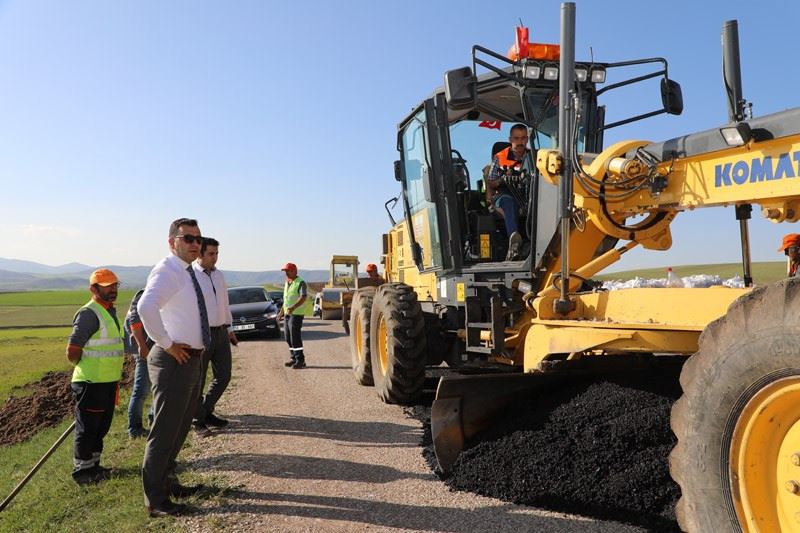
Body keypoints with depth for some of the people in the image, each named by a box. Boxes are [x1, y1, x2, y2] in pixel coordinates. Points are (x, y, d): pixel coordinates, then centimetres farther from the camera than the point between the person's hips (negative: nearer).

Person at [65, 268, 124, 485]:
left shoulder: (110, 311, 12)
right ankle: (82, 470, 15)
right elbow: (72, 352, -19)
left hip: (109, 381, 9)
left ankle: (93, 465, 31)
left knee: (102, 426, 18)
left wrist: (113, 375, 15)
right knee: (88, 428, 2)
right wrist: (89, 370, -3)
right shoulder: (88, 314, -17)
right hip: (91, 383, -9)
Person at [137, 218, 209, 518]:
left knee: (180, 427, 21)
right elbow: (146, 307, -37)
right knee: (165, 431, 1)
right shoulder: (167, 271, -18)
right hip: (174, 361, -10)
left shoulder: (189, 273, 12)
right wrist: (167, 344, -27)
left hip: (192, 358, 10)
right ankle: (155, 499, 14)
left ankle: (168, 482, 38)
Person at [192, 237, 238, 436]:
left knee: (223, 376, 10)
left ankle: (206, 411, 28)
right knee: (197, 381, 5)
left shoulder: (219, 275, 12)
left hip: (221, 332, 7)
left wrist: (229, 328, 20)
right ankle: (198, 420, 20)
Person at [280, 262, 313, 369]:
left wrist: (293, 307, -39)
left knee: (295, 337, -11)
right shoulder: (287, 283, 15)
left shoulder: (301, 283, -12)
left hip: (296, 313, -9)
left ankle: (300, 360, -6)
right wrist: (282, 309, 24)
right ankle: (293, 357, 23)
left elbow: (303, 297, -25)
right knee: (288, 337, 12)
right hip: (287, 313, 9)